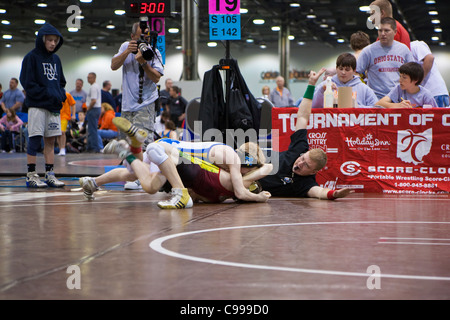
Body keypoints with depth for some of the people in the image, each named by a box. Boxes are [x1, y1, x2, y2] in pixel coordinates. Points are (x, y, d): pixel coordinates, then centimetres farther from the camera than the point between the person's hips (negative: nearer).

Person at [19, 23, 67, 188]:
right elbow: (27, 83, -9)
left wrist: (61, 94, 2)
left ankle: (50, 174, 9)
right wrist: (47, 94, -15)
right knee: (34, 140, -6)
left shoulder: (56, 59, 16)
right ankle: (31, 176, -2)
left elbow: (61, 81, 23)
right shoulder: (31, 57, -4)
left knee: (50, 140, 6)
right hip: (37, 106, -6)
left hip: (54, 106, 6)